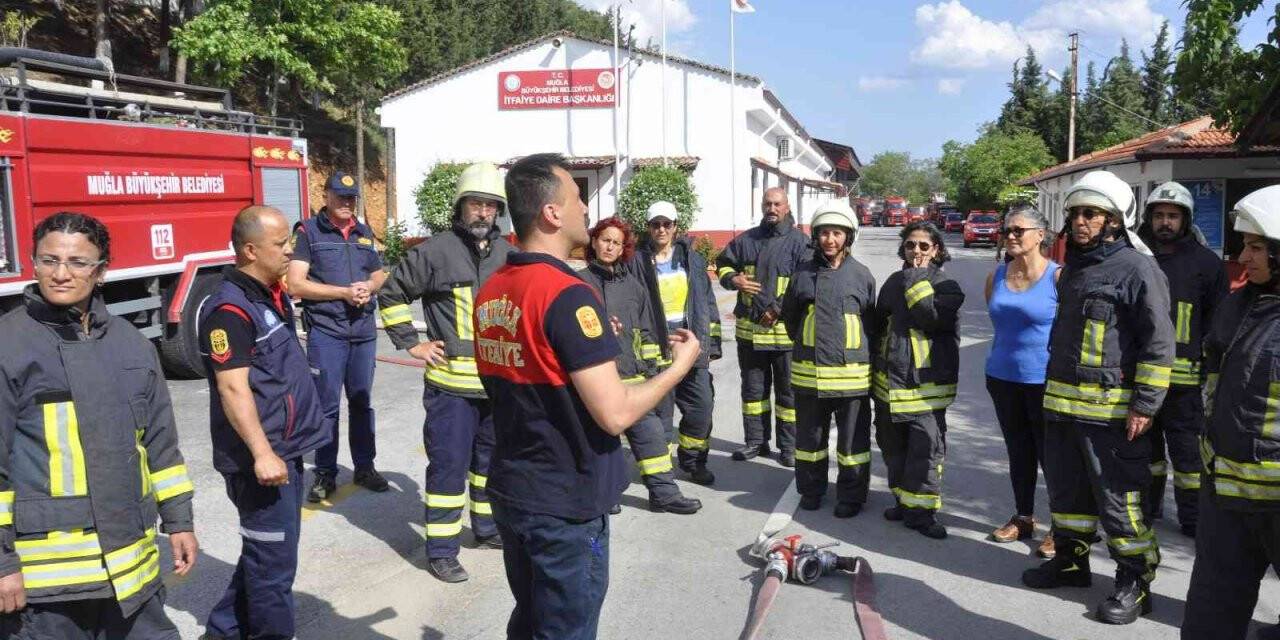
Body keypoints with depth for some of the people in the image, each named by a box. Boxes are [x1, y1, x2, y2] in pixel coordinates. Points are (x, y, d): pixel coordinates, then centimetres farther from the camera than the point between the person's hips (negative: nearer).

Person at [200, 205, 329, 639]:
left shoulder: (271, 294, 10)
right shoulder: (231, 308, -19)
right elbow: (233, 389, -24)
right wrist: (261, 453, -28)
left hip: (285, 448, 10)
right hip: (260, 457, -10)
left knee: (270, 550, 21)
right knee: (273, 559, 1)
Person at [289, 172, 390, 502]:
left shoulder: (364, 232, 13)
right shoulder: (308, 231, -3)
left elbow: (380, 274, 19)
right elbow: (296, 284, -10)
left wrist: (370, 286, -4)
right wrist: (343, 292, -16)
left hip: (364, 330, 5)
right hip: (325, 331, -5)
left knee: (361, 401, 12)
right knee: (327, 404, 1)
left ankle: (364, 467, 22)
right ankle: (325, 474, 11)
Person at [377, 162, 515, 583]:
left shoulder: (507, 254, 6)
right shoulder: (435, 252, -9)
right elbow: (392, 294, 0)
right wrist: (411, 343, -4)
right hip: (451, 382, -5)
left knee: (491, 458, 18)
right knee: (449, 464, -1)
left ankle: (487, 528, 35)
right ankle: (441, 551, 9)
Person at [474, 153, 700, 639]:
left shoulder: (490, 292, 3)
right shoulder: (568, 295, -22)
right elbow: (615, 414, -24)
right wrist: (680, 365, -9)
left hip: (510, 490, 8)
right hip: (566, 505, -8)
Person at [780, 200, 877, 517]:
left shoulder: (861, 274, -1)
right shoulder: (804, 272, 2)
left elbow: (871, 322, 8)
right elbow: (789, 315, 14)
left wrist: (860, 354, 9)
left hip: (851, 372, -1)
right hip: (808, 371, 2)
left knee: (853, 440, 7)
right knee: (809, 436, 13)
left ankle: (851, 497, 22)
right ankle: (811, 490, 30)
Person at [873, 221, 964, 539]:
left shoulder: (947, 285, -4)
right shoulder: (894, 282, 12)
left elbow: (931, 317, -22)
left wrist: (917, 278, -13)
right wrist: (877, 369, 19)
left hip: (926, 385, -5)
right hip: (889, 381, 6)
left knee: (926, 448, -6)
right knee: (893, 446, 14)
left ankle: (920, 509, 3)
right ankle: (904, 501, 28)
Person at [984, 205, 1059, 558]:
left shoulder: (1058, 276, -11)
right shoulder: (997, 276, 5)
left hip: (1045, 380, -5)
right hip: (1003, 377, 5)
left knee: (1050, 453, 3)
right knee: (1018, 451, 16)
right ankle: (1023, 517, 30)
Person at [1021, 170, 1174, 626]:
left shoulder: (1137, 269, -11)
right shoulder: (1074, 268, 14)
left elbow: (1159, 344, -13)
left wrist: (1145, 406, -16)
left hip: (1110, 409, -8)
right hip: (1062, 402, 8)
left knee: (1118, 500, 0)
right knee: (1065, 489, 17)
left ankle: (1135, 583, 14)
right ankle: (1071, 561, 34)